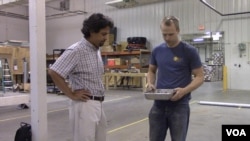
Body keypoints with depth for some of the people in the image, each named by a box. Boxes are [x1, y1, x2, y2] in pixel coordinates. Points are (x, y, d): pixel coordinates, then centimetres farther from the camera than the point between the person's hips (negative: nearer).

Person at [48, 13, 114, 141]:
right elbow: (54, 72, -21)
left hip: (98, 105, 9)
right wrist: (72, 95, -16)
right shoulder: (76, 50, -16)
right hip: (84, 106, -9)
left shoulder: (96, 50, 11)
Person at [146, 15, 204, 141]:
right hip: (159, 104, 4)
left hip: (179, 105, -4)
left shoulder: (189, 51, -8)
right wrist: (150, 83, -5)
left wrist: (184, 90, -24)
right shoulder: (157, 51, 5)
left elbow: (199, 77, -7)